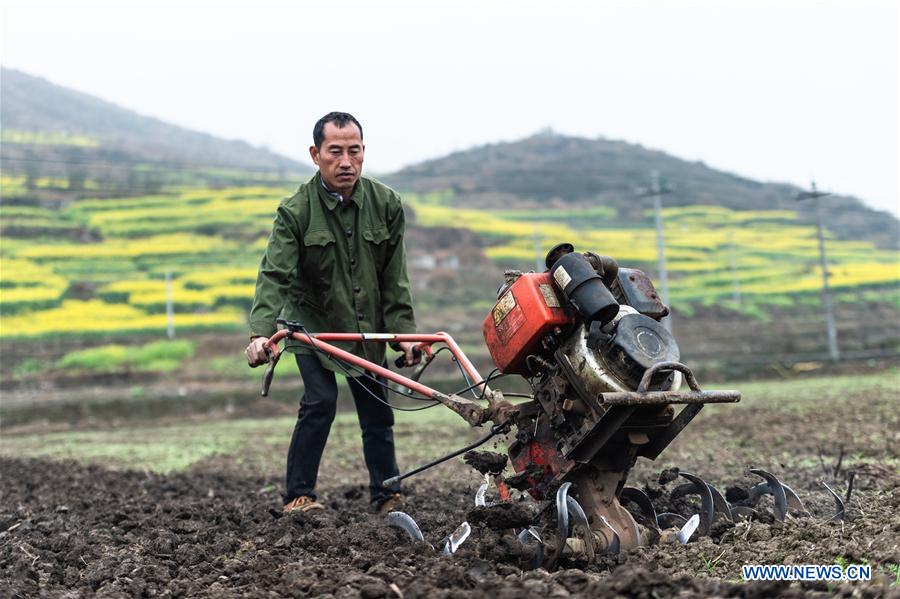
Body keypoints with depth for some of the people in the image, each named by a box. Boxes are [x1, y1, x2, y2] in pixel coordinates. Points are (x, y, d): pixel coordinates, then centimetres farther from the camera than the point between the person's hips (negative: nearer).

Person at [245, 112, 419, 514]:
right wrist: (260, 332, -41)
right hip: (312, 323, -3)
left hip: (366, 328, 3)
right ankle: (298, 495, -2)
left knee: (377, 410, 7)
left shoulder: (386, 204, -8)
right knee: (320, 401, -16)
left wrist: (403, 331, -9)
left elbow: (394, 279, -3)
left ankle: (387, 496, 20)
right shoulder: (295, 211, -18)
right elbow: (274, 275, -27)